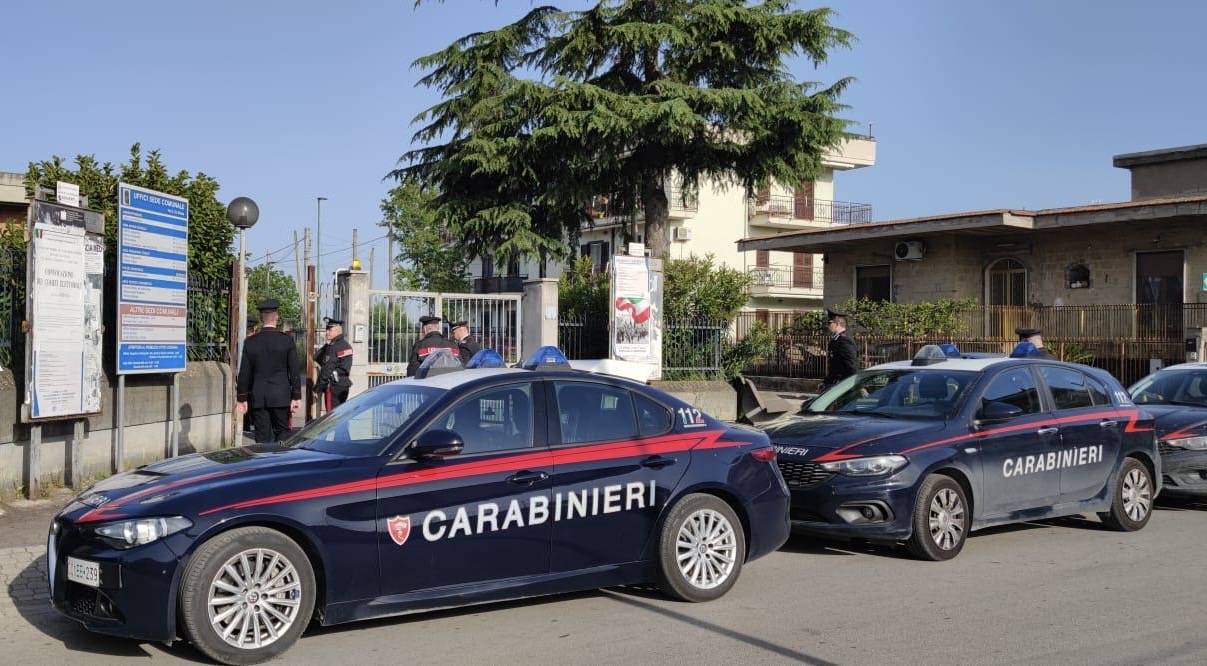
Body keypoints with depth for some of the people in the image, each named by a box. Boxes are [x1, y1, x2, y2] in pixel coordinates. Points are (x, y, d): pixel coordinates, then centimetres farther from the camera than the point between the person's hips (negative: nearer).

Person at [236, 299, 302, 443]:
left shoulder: (250, 342, 0)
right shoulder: (287, 340, -4)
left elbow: (244, 373, 3)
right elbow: (294, 371, -4)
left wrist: (242, 398, 10)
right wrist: (296, 397, 1)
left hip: (258, 398, 1)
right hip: (281, 396, -1)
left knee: (262, 438, 5)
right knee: (282, 431, 8)